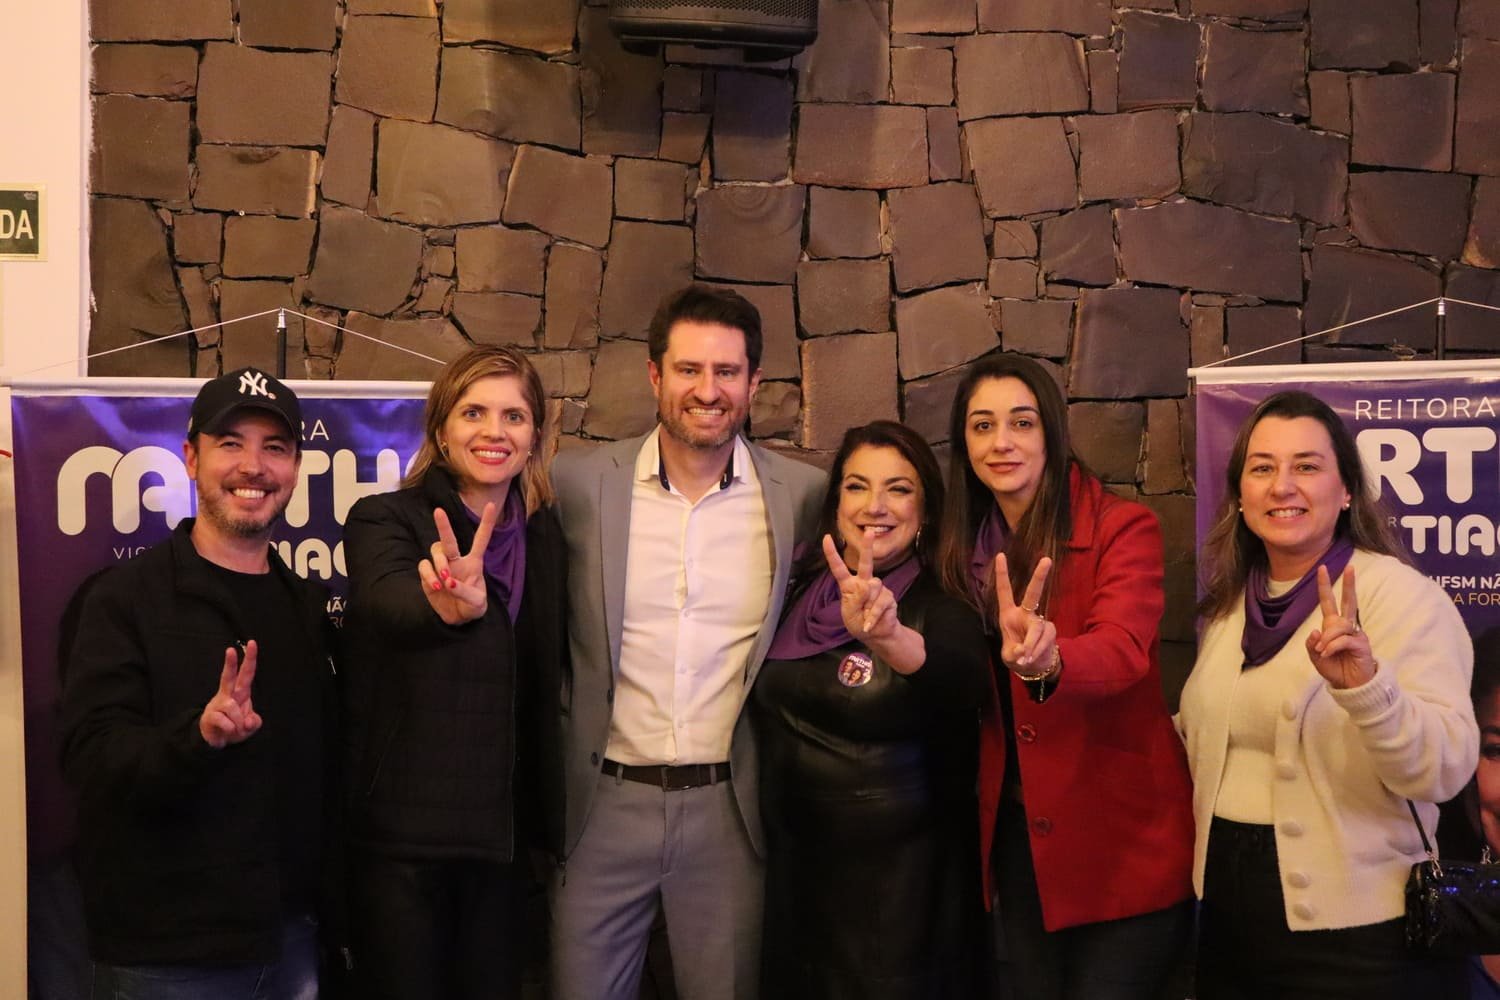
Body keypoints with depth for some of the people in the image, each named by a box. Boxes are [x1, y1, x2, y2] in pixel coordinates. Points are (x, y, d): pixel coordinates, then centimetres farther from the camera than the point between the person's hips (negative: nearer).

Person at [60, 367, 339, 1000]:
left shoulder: (308, 606, 10)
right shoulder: (127, 598, -7)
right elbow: (93, 756, -17)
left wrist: (335, 913, 9)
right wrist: (199, 734, -34)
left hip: (292, 940, 5)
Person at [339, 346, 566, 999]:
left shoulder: (547, 535, 6)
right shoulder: (385, 520, -7)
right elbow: (388, 600, -30)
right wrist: (450, 607, -53)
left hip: (503, 834, 4)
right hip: (400, 830, -4)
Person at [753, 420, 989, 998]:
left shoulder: (939, 607, -12)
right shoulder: (800, 596, 2)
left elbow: (968, 682, -36)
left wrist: (890, 636, -54)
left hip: (900, 880, -4)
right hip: (796, 869, 5)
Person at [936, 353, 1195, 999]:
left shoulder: (1123, 528, -11)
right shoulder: (965, 546, 6)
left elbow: (1122, 649, -31)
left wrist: (1046, 662, -50)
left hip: (1120, 837, -5)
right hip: (1015, 833, 5)